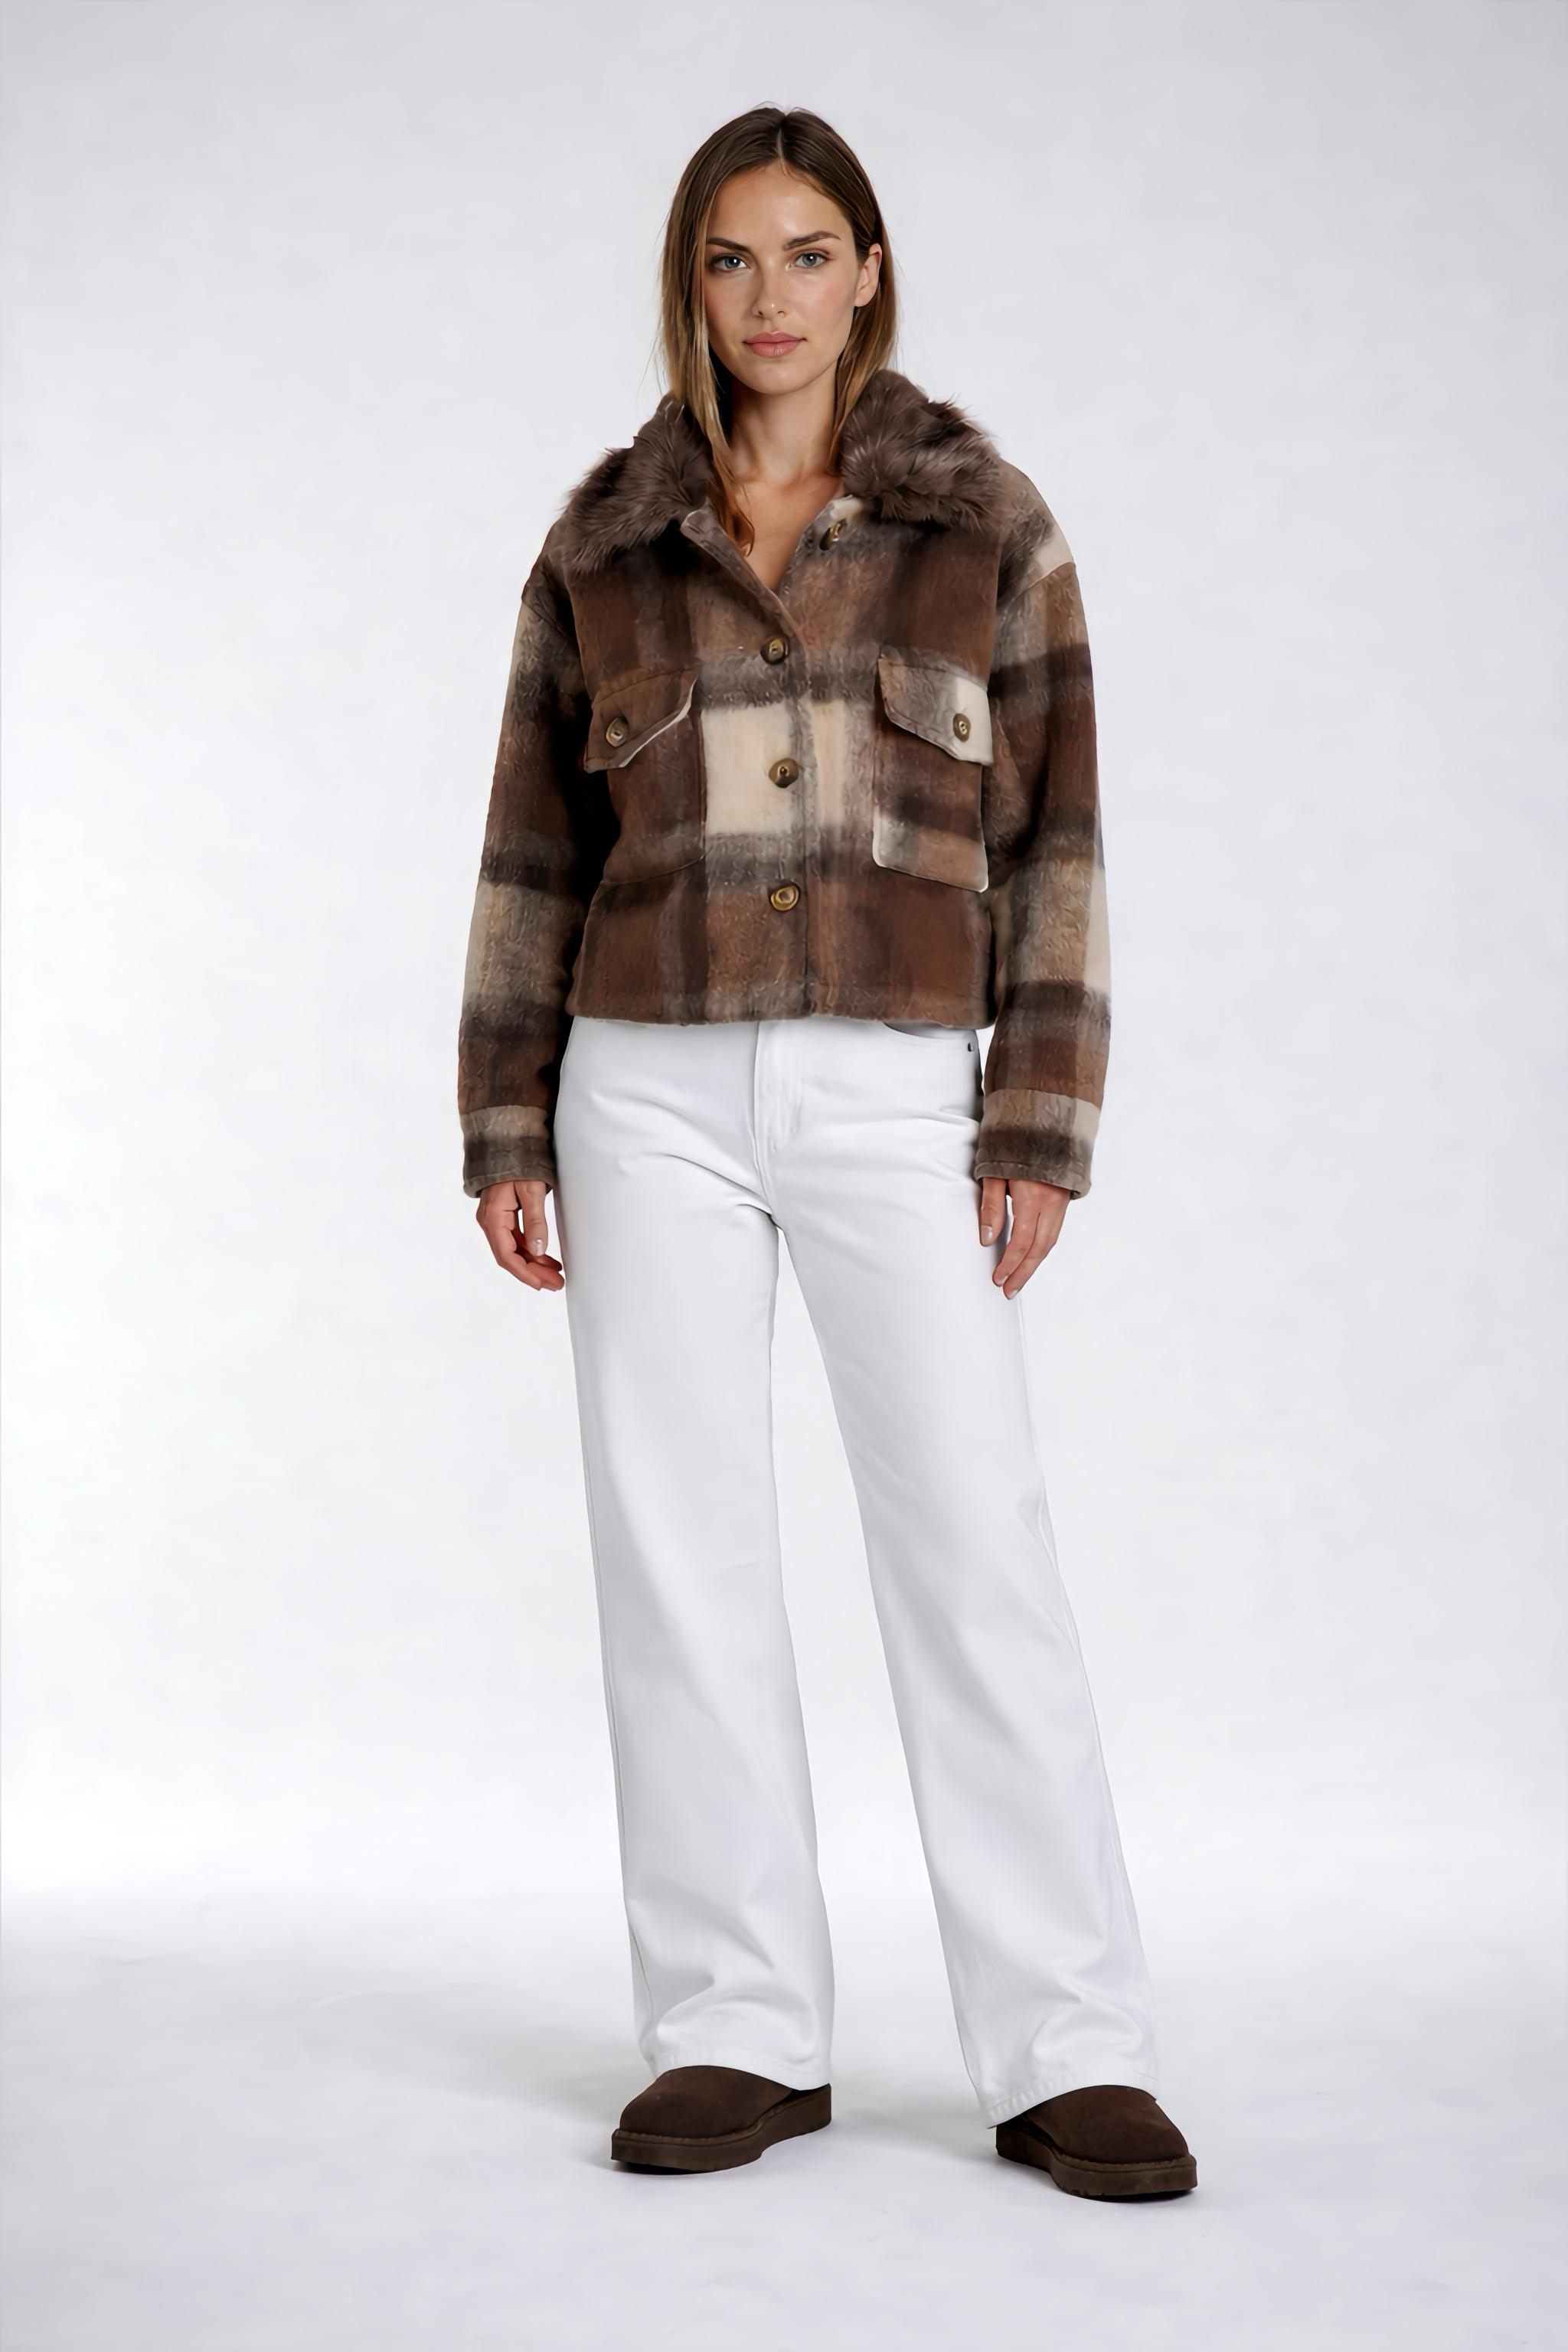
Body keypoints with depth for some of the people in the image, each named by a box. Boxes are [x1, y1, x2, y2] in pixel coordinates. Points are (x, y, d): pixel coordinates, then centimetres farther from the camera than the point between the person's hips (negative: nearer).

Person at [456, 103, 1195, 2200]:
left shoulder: (986, 522, 5)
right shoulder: (603, 542, 10)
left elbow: (1051, 837, 2)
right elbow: (535, 850, 12)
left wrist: (1039, 1128, -5)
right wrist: (506, 1129, 6)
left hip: (896, 1093, -2)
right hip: (652, 1093, 2)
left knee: (977, 1542, -5)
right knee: (678, 1552, 3)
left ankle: (1069, 2049, 3)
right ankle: (740, 2032, 13)